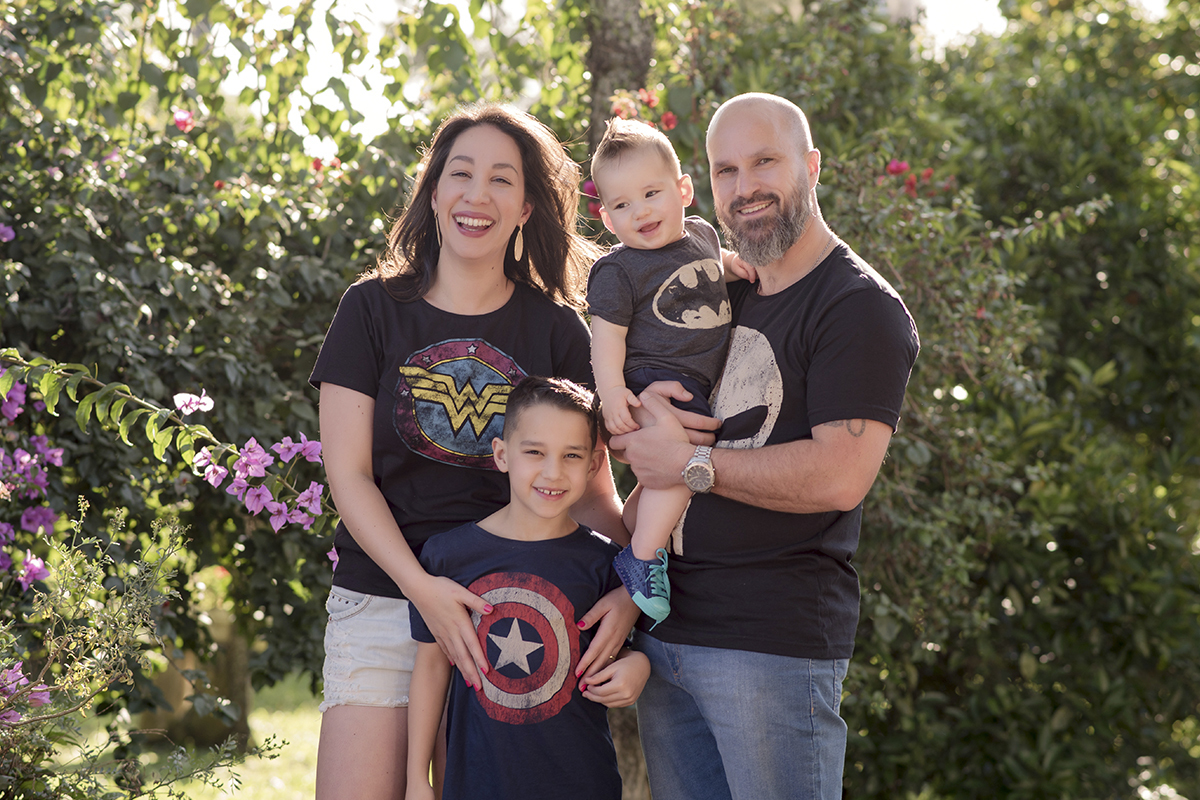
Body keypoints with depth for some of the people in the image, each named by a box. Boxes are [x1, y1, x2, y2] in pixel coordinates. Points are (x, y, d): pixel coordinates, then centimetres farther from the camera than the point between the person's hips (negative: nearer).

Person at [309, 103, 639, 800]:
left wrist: (628, 587, -19)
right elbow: (348, 473, -3)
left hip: (517, 609, 1)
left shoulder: (557, 330, 4)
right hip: (382, 601, 0)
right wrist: (422, 587, -17)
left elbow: (592, 487, 2)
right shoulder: (374, 310, 2)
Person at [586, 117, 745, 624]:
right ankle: (641, 557, -22)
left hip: (701, 385, 8)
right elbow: (606, 334, -11)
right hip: (652, 382, -8)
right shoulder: (618, 270, -8)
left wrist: (739, 264, 14)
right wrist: (611, 392, -23)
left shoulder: (702, 234, 12)